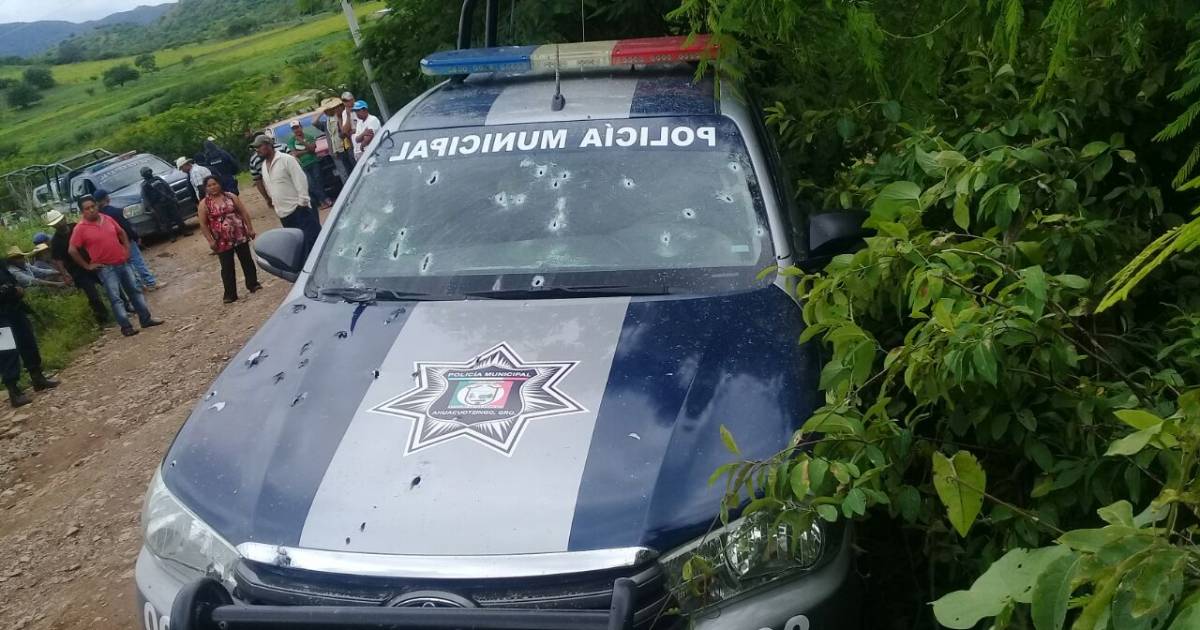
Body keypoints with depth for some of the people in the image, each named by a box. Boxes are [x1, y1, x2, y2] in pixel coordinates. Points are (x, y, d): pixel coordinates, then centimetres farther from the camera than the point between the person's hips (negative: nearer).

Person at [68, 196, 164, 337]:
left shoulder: (107, 219, 4)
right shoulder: (80, 228, -10)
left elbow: (122, 233, 19)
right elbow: (72, 250, -8)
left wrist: (127, 249, 8)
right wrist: (87, 266, -7)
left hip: (123, 262, 5)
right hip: (105, 268, -5)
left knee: (135, 291, 10)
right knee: (115, 298, -5)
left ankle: (146, 319, 18)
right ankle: (126, 326, -1)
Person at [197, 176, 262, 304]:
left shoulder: (231, 197, 0)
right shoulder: (204, 203, -4)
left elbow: (244, 213, 3)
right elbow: (203, 224, -4)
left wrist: (250, 229, -1)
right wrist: (210, 240, -10)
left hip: (240, 236, 2)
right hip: (222, 241, -1)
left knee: (247, 260, 12)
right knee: (227, 267, 3)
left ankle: (253, 284, 27)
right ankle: (230, 294, 9)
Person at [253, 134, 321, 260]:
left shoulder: (286, 159, -11)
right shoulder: (264, 165, 13)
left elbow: (301, 180, -15)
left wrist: (302, 202, -18)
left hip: (299, 209, -8)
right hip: (284, 213, 8)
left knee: (313, 240, -8)